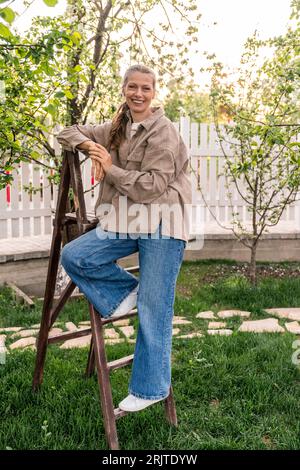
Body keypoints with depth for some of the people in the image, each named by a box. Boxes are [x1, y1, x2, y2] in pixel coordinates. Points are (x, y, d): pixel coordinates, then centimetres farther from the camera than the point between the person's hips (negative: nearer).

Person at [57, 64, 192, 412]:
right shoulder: (117, 128, 14)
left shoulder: (163, 132, -7)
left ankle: (150, 388, 11)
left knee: (153, 311, -3)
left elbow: (151, 187, -15)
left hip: (161, 226, -7)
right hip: (127, 223, 7)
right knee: (73, 256, -11)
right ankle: (125, 292, 9)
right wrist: (90, 146, -1)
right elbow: (69, 133, 21)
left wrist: (110, 168, -9)